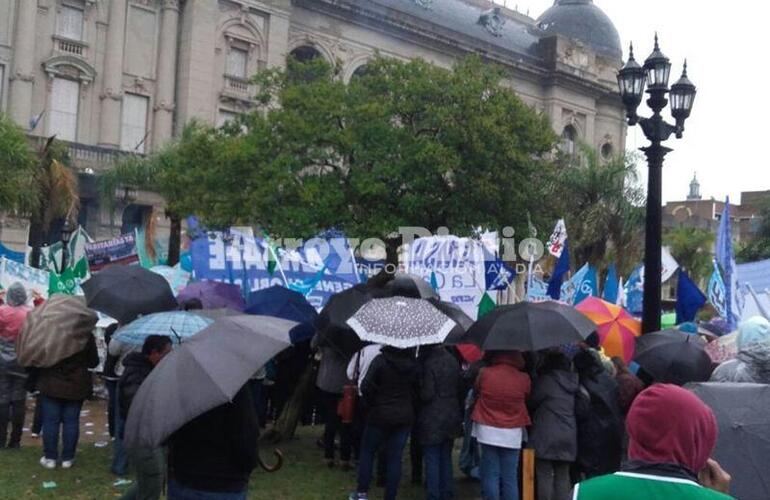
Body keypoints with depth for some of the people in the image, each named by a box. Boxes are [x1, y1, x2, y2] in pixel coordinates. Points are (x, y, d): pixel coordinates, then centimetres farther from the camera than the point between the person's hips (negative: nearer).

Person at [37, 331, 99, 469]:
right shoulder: (86, 335, -8)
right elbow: (93, 362, 2)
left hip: (51, 384, -1)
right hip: (76, 386, 1)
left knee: (50, 421, 6)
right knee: (71, 422, 7)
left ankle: (50, 457, 11)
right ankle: (67, 458, 11)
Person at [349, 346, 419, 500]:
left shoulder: (380, 360, -14)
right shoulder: (414, 363, -3)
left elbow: (366, 387, -16)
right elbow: (417, 389, 1)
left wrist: (371, 404, 0)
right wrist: (408, 405, 10)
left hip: (380, 414, -3)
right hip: (405, 416, 3)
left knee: (367, 451, 15)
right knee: (395, 458, 8)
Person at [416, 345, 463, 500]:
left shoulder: (429, 364, -17)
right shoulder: (452, 360, 3)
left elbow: (427, 394, -18)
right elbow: (460, 387, 8)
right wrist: (460, 411, 16)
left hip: (433, 419, -6)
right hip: (452, 416, 6)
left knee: (432, 460, 1)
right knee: (446, 458, 16)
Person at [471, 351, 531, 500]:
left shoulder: (484, 373, -11)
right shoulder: (524, 379, -10)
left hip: (488, 431, 0)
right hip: (512, 434, 0)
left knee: (490, 476, 6)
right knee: (510, 479, 6)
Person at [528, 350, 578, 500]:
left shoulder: (545, 381, -9)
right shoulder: (572, 382, 10)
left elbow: (532, 402, -1)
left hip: (546, 437, -6)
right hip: (568, 436, 6)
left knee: (545, 476, -2)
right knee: (563, 476, 10)